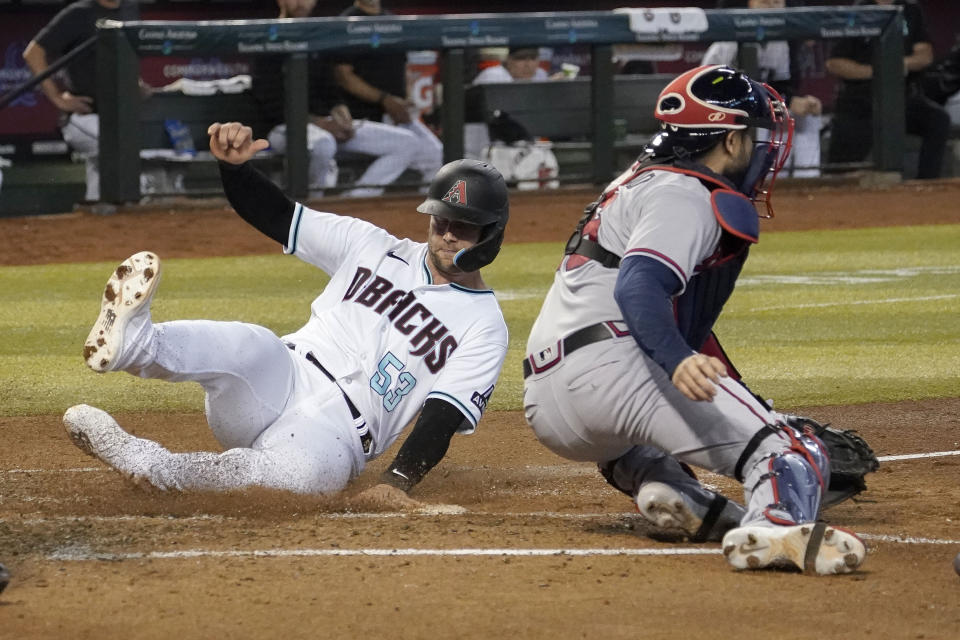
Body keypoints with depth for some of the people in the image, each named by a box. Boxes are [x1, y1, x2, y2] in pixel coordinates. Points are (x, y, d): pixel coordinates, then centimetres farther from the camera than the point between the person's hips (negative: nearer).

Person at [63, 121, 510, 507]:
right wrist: (233, 164, -8)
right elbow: (276, 215, 13)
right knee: (255, 346, -34)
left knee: (308, 468, -41)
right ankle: (131, 341, -60)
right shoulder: (373, 246, 16)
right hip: (279, 381, 3)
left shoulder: (484, 326, 6)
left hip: (335, 433, -3)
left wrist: (398, 481, -23)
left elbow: (444, 416, -7)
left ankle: (143, 462, -41)